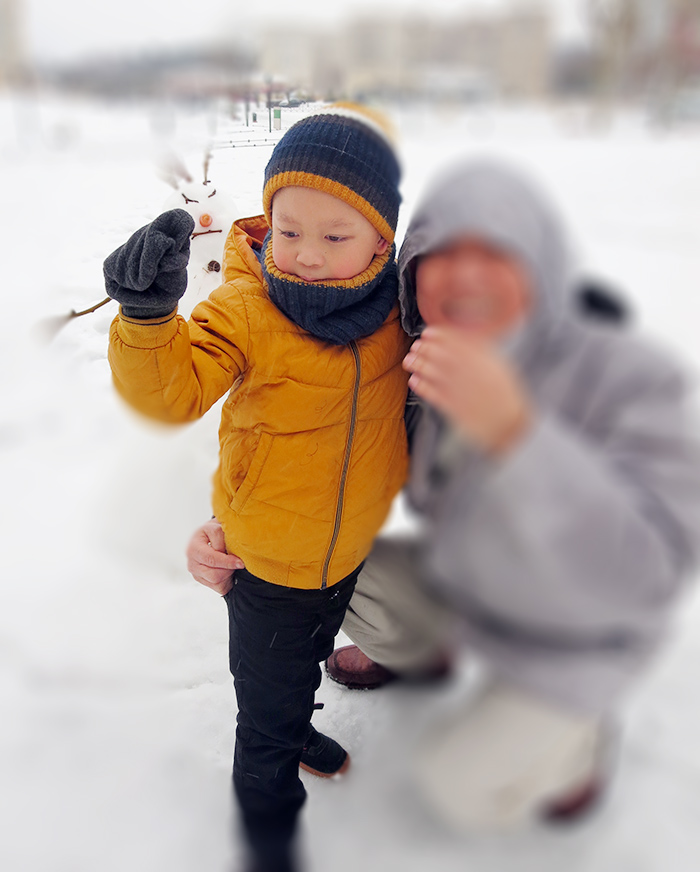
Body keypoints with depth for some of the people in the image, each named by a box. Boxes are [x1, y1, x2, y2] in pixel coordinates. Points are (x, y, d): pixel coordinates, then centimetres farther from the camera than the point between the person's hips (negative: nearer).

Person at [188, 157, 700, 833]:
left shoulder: (633, 378, -33)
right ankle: (416, 654, 29)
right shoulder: (412, 365, -19)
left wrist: (514, 430, -55)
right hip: (459, 582, 5)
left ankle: (575, 735, 21)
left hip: (574, 636, -4)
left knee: (456, 789, -12)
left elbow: (641, 577, -42)